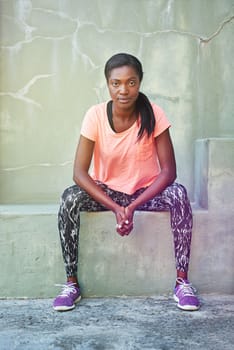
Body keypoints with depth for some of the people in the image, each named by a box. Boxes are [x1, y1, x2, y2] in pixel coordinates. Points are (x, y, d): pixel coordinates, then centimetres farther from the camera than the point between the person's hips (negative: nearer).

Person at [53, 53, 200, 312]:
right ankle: (71, 283, -15)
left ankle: (182, 281, -20)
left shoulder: (153, 114, -16)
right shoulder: (95, 115, -16)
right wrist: (116, 208, -29)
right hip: (106, 191, 0)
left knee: (179, 194, -30)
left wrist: (133, 207, -27)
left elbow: (169, 171, -17)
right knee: (69, 198, -28)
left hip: (146, 191, 0)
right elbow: (79, 172, -18)